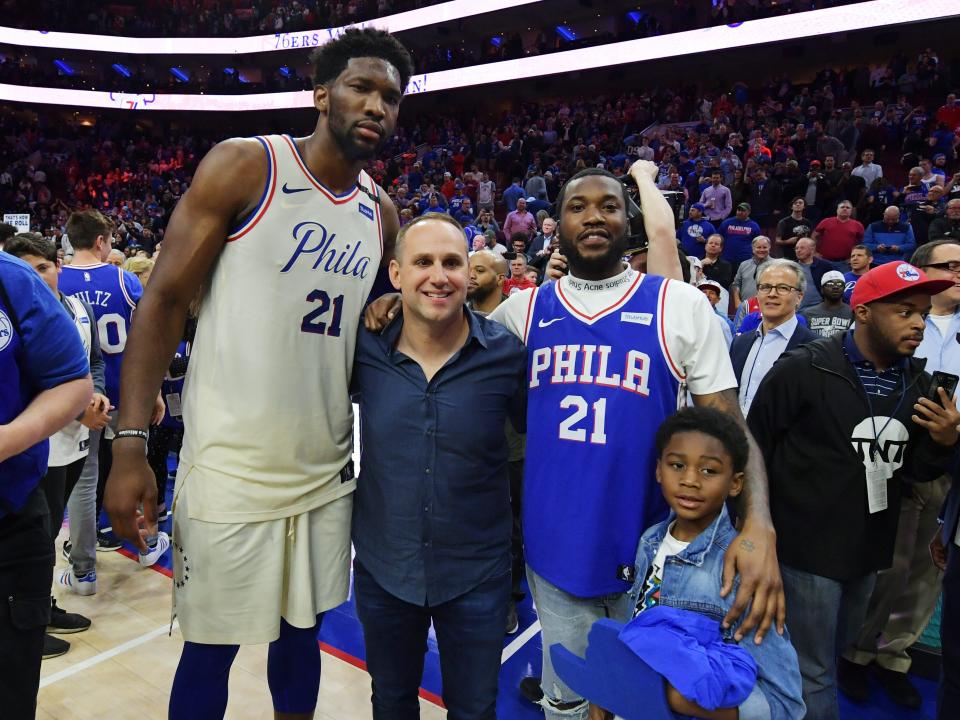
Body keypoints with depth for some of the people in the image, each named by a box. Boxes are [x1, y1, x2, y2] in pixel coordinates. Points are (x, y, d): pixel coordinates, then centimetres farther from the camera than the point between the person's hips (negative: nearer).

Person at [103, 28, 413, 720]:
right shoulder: (244, 166, -8)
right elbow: (164, 301, -9)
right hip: (229, 472, -4)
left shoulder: (382, 214, 7)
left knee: (302, 631, 18)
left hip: (326, 474, 5)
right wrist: (130, 444, -15)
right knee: (211, 646, 11)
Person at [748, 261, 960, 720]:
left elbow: (913, 470, 11)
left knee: (832, 654, 24)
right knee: (813, 672, 7)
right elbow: (753, 449, -11)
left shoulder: (917, 382, 3)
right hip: (808, 547, -6)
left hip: (870, 549, 7)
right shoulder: (804, 369, -16)